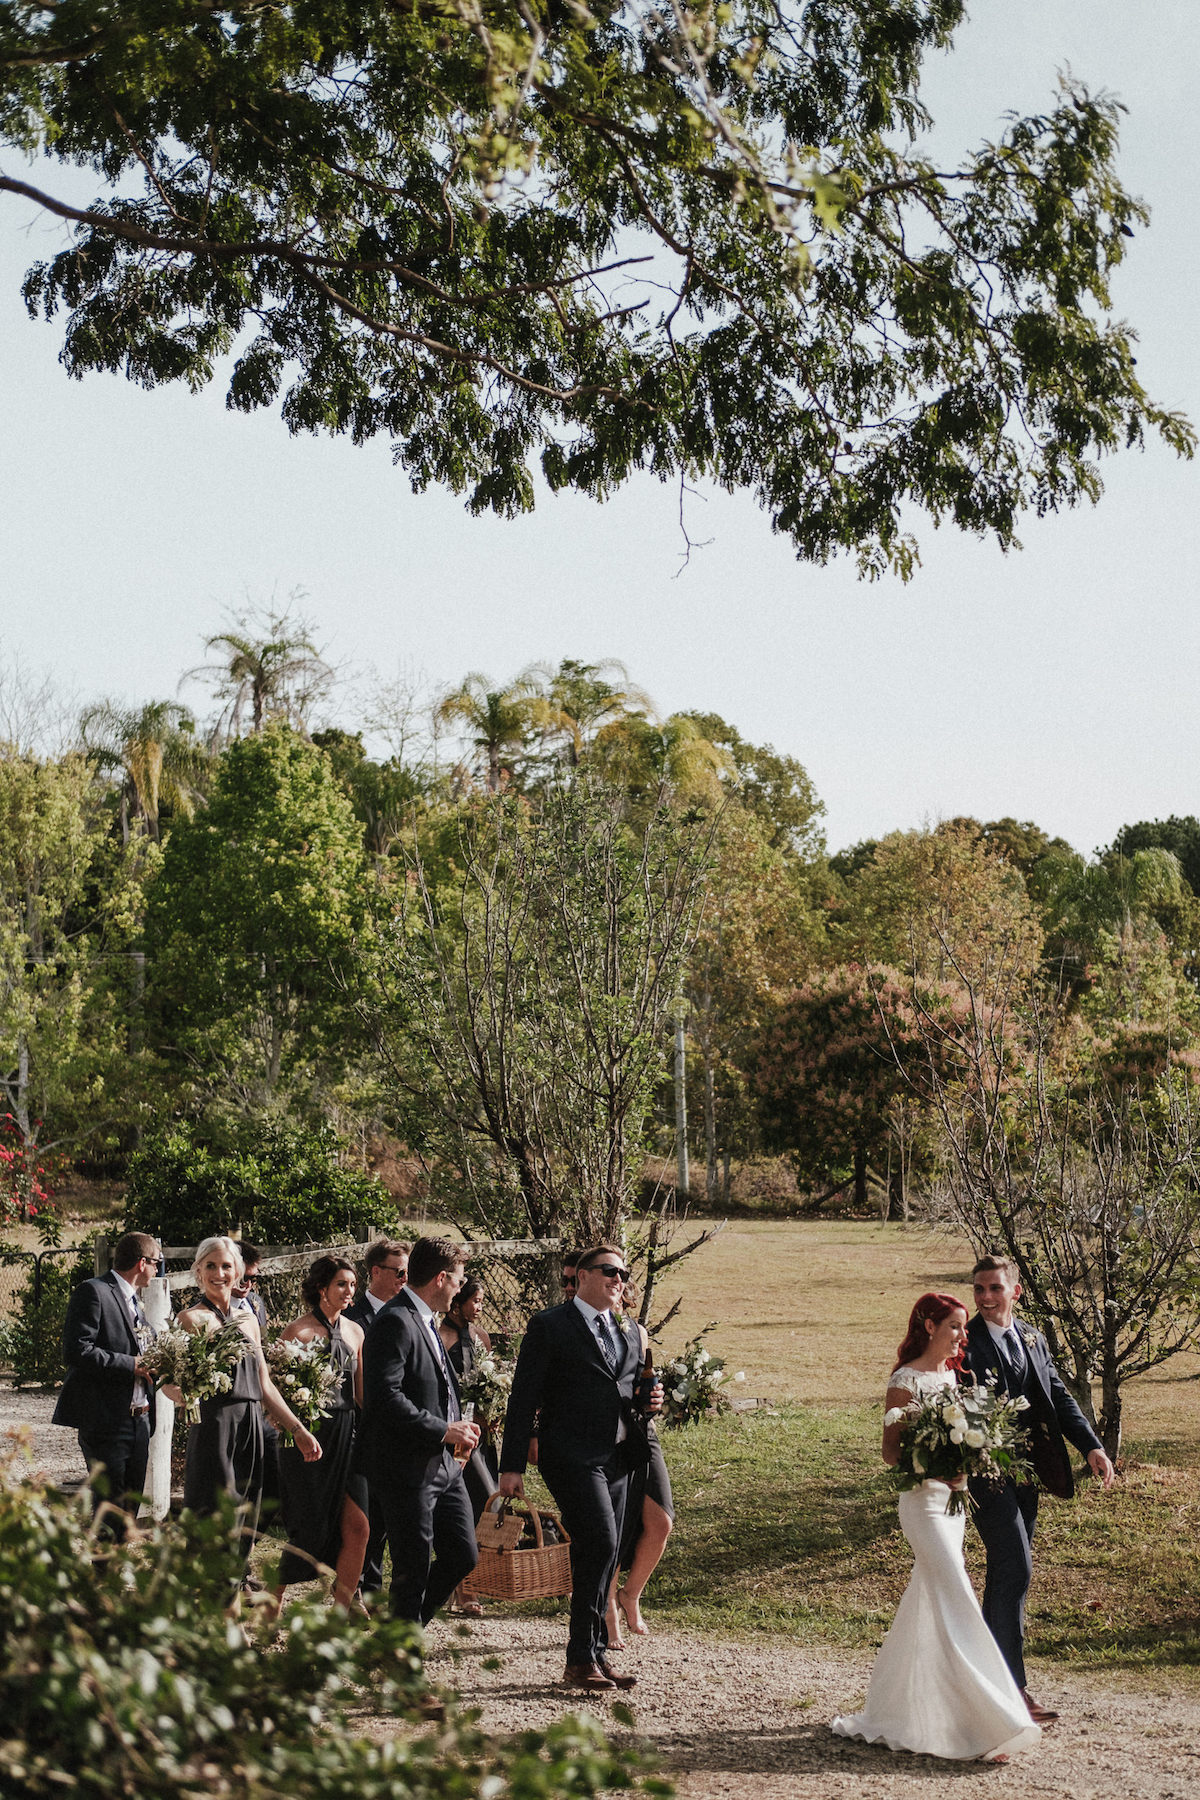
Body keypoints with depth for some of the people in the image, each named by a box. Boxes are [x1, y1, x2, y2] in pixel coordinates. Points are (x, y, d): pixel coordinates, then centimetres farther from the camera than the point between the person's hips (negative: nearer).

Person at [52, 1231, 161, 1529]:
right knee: (109, 1511, -7)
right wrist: (131, 1365, -18)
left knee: (130, 1510, 10)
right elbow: (75, 1352, -19)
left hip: (138, 1419, 9)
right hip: (106, 1421, -8)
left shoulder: (133, 1300, 19)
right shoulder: (93, 1292, -9)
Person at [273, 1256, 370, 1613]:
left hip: (347, 1434, 6)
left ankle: (341, 1613, 7)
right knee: (312, 1529, -2)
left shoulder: (354, 1331, 12)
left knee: (357, 1527, -3)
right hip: (311, 1435, -6)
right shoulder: (298, 1330, -8)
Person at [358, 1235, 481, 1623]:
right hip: (407, 1467, -10)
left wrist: (457, 1427, 7)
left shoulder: (426, 1321, 16)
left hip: (443, 1463, 10)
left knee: (463, 1556, 12)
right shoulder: (395, 1322, -16)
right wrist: (444, 1431, -20)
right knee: (413, 1571, -1)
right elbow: (384, 1397, -25)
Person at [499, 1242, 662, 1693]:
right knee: (600, 1545, -17)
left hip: (617, 1457, 7)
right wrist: (512, 1465, -10)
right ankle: (582, 1658, -9)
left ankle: (593, 1656, 15)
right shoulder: (549, 1326, -2)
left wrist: (650, 1402, 4)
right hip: (571, 1454, -7)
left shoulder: (629, 1332, 18)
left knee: (603, 1558, 8)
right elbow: (523, 1399, -5)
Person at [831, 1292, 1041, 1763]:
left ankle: (895, 1708, 23)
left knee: (927, 1608, 12)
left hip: (952, 1500, 8)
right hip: (923, 1503, -8)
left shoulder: (949, 1374, 12)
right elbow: (890, 1450, -11)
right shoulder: (906, 1380, -11)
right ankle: (986, 1727, -12)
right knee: (958, 1608, -12)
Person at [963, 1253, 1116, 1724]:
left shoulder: (1033, 1340, 11)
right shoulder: (965, 1343, -10)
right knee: (1015, 1570, -13)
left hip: (1027, 1472, 7)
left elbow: (1059, 1397, 13)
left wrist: (1091, 1445, 1)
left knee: (1005, 1573, 14)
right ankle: (1012, 1686, -9)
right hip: (988, 1471, -7)